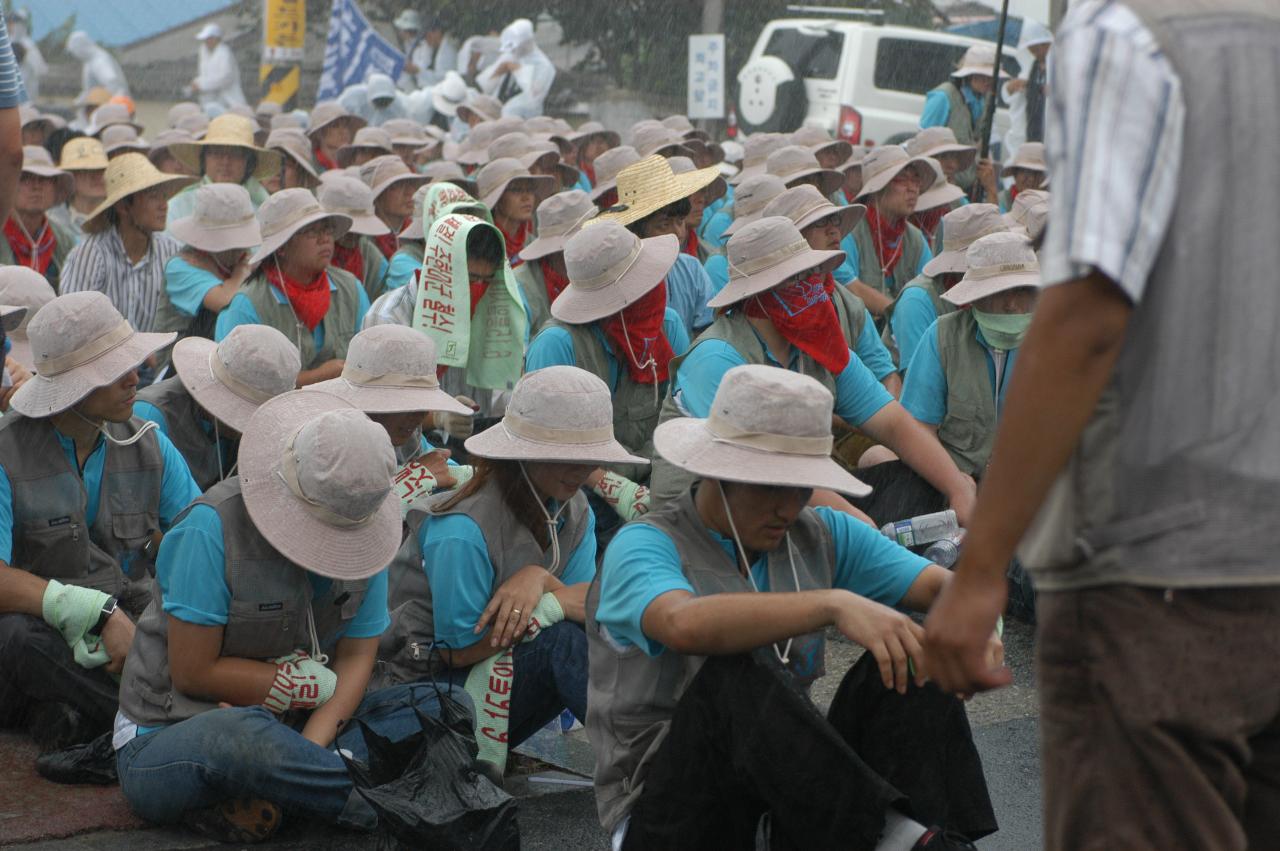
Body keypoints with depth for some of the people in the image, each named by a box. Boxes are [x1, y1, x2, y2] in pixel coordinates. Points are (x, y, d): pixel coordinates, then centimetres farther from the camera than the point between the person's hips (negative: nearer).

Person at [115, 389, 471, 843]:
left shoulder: (360, 532, -3)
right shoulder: (212, 528, -20)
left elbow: (355, 660, -3)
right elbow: (193, 673, -18)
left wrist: (308, 752, -21)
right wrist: (321, 684, -13)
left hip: (281, 726, 6)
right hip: (171, 736, -6)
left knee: (447, 708, -12)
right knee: (240, 735, -42)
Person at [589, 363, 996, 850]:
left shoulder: (821, 536, 8)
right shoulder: (644, 547, -12)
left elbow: (938, 585, 1)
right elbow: (685, 624, -35)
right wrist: (833, 604, -43)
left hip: (789, 800, 6)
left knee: (907, 661, -14)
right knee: (733, 675, -34)